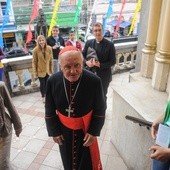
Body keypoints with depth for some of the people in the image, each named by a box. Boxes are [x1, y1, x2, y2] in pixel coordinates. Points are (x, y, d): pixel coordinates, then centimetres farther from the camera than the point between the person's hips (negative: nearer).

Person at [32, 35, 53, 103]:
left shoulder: (49, 48, -8)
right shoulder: (35, 50, -15)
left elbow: (51, 59, 0)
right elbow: (34, 62, -9)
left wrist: (51, 69, 3)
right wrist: (35, 71, -7)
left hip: (48, 70, 2)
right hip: (40, 70, -2)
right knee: (42, 84, 10)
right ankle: (43, 96, 29)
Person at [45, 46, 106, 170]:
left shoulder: (94, 81, -24)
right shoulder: (53, 81, -18)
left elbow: (100, 110, -10)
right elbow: (50, 110, -4)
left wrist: (93, 132, -9)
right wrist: (54, 131, -2)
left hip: (86, 130, -2)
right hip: (64, 131, 2)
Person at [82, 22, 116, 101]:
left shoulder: (109, 44, -11)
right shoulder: (88, 43, 0)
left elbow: (113, 61, -10)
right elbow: (82, 55, 6)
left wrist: (100, 65, -23)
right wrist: (87, 62, -16)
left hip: (104, 76, -3)